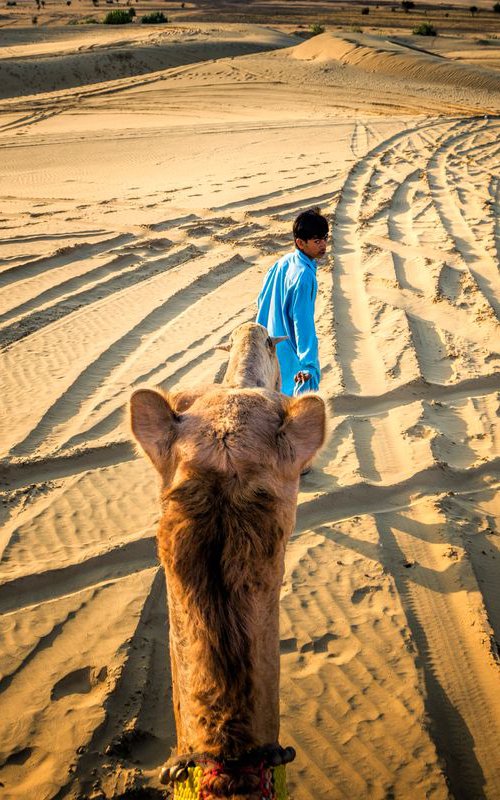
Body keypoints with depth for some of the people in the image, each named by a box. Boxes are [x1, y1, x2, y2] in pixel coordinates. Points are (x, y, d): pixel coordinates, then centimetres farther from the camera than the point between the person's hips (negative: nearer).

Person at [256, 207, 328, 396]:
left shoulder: (283, 262, 3)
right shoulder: (304, 276, -23)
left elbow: (262, 301, 13)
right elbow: (302, 323, -27)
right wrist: (308, 364, -29)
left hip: (273, 349, 9)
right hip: (292, 357, -9)